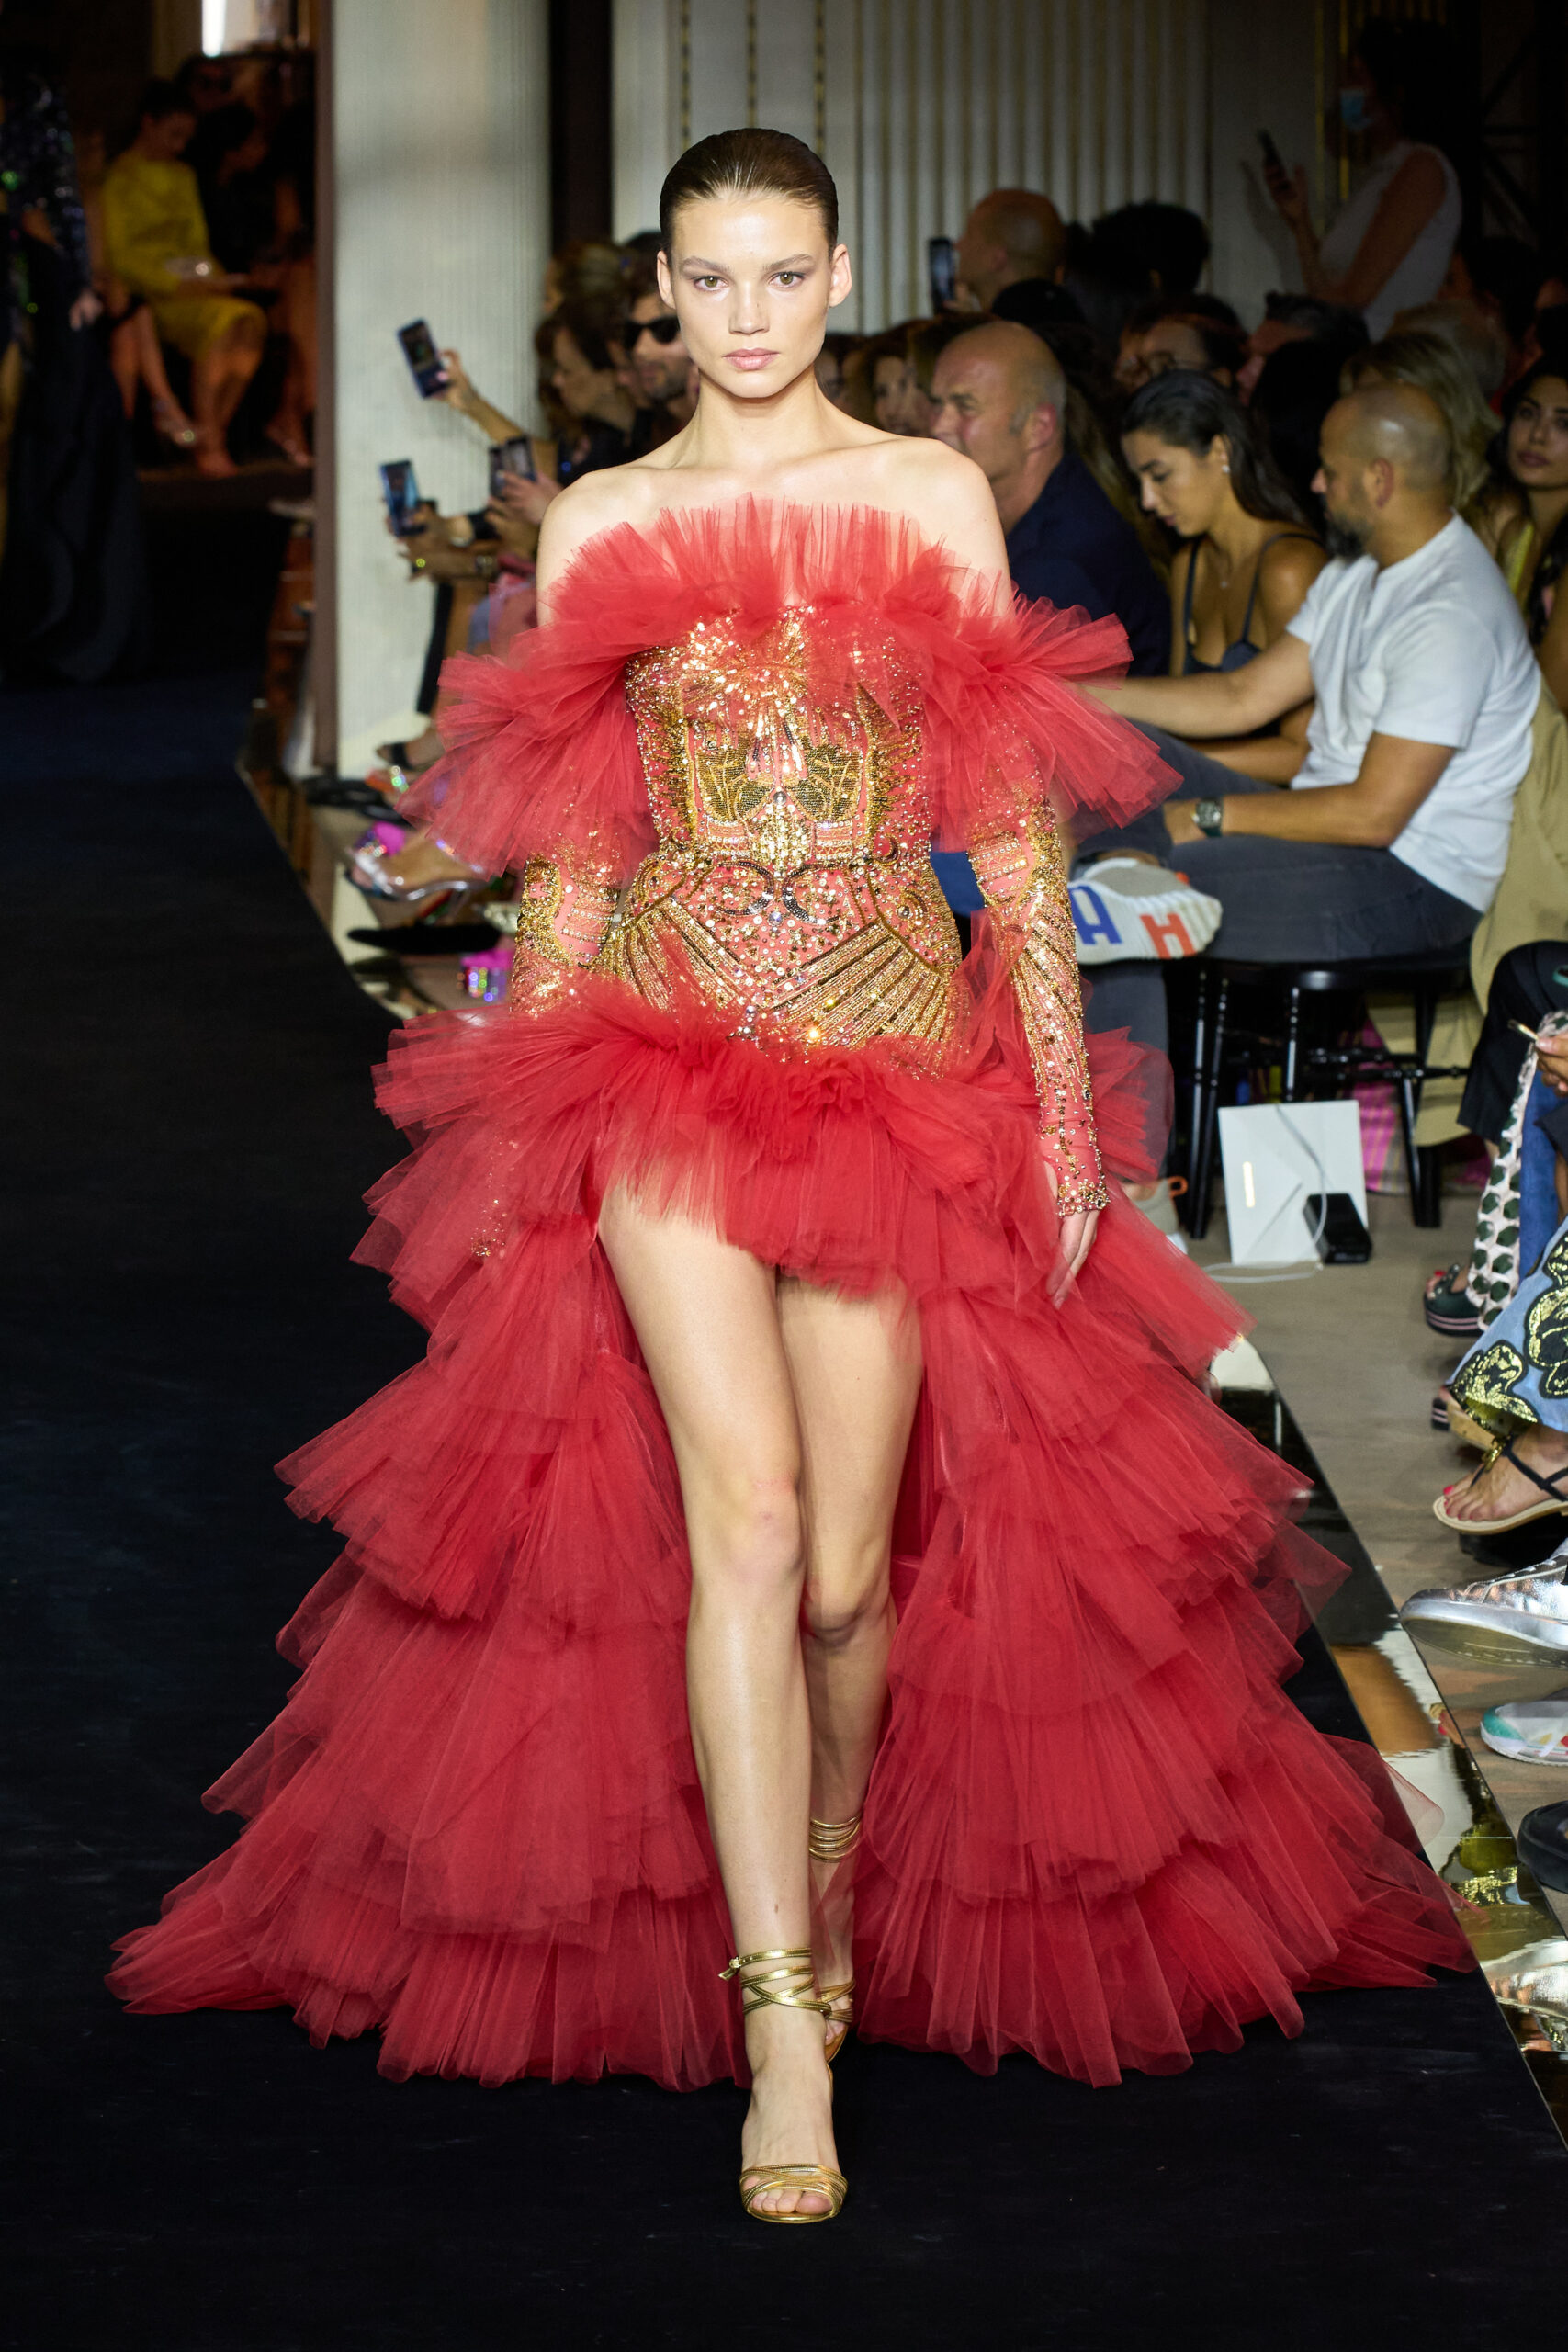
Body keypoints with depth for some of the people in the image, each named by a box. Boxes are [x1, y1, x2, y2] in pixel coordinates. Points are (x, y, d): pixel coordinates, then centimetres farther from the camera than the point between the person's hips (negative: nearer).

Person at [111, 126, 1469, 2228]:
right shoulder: (598, 524, 10)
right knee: (745, 1516, -17)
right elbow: (564, 845, 13)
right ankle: (783, 2034, -16)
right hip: (668, 1051, 0)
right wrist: (536, 1095, 10)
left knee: (851, 1567, 0)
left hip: (897, 1061, 0)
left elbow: (1012, 816, 6)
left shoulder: (934, 498, 7)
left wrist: (1063, 1097, 1)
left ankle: (829, 1888, 28)